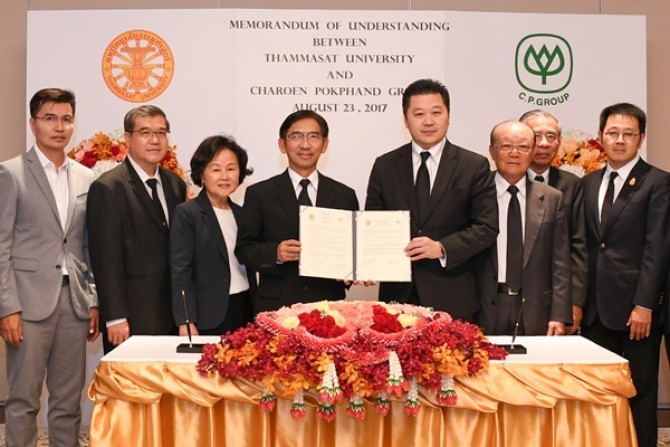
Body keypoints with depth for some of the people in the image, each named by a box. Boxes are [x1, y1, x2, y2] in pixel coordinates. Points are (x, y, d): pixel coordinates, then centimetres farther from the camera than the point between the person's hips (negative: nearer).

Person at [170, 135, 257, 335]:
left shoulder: (241, 214, 13)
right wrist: (186, 322, -16)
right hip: (208, 318, -5)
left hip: (244, 312, 5)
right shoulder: (186, 214, -5)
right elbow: (180, 272, -9)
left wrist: (256, 317, 12)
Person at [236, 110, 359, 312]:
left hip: (329, 305, 2)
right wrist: (275, 253, -17)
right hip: (277, 306, -2)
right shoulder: (259, 194, 2)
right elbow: (244, 248, 1)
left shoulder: (344, 195, 8)